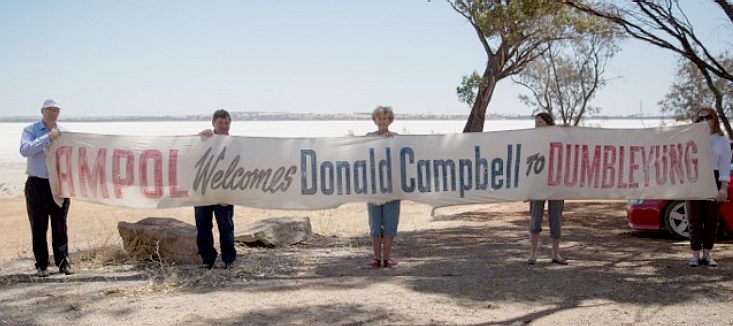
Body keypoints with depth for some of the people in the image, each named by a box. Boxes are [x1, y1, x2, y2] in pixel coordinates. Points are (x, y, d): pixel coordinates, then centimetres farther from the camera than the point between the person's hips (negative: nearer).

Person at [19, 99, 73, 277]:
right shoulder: (31, 130, 2)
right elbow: (25, 150, -15)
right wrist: (47, 137, -19)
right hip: (37, 184, -2)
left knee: (60, 226, 3)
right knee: (38, 226, 1)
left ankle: (63, 262, 9)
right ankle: (41, 265, 8)